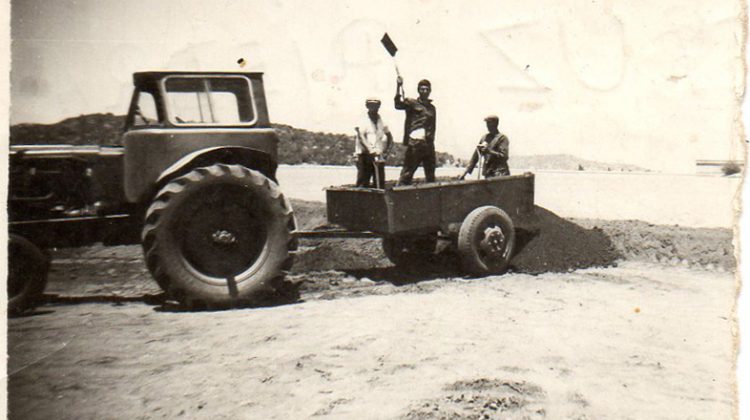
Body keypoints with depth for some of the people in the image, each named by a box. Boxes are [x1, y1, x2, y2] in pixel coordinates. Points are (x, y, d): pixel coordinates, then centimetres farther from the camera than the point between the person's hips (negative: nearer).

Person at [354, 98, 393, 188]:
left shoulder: (381, 122, 13)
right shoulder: (363, 121, -1)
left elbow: (389, 137, 27)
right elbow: (361, 137, -14)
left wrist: (386, 150, 15)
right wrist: (370, 150, -26)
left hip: (378, 156, 5)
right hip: (365, 155, -5)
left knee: (380, 183, 2)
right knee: (363, 182, -7)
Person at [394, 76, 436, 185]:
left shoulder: (432, 108, 18)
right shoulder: (411, 103, 4)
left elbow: (433, 126, 20)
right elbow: (398, 104, -13)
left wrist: (431, 138, 8)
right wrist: (399, 86, -22)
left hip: (428, 144, 5)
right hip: (414, 143, -5)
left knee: (430, 174, 10)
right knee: (407, 173, -7)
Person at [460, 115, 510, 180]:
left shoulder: (502, 138, 0)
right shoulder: (484, 138, 16)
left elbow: (504, 157, -9)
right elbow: (475, 156, 18)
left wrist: (489, 151, -22)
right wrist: (466, 172, 11)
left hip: (500, 174, -5)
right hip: (488, 174, 5)